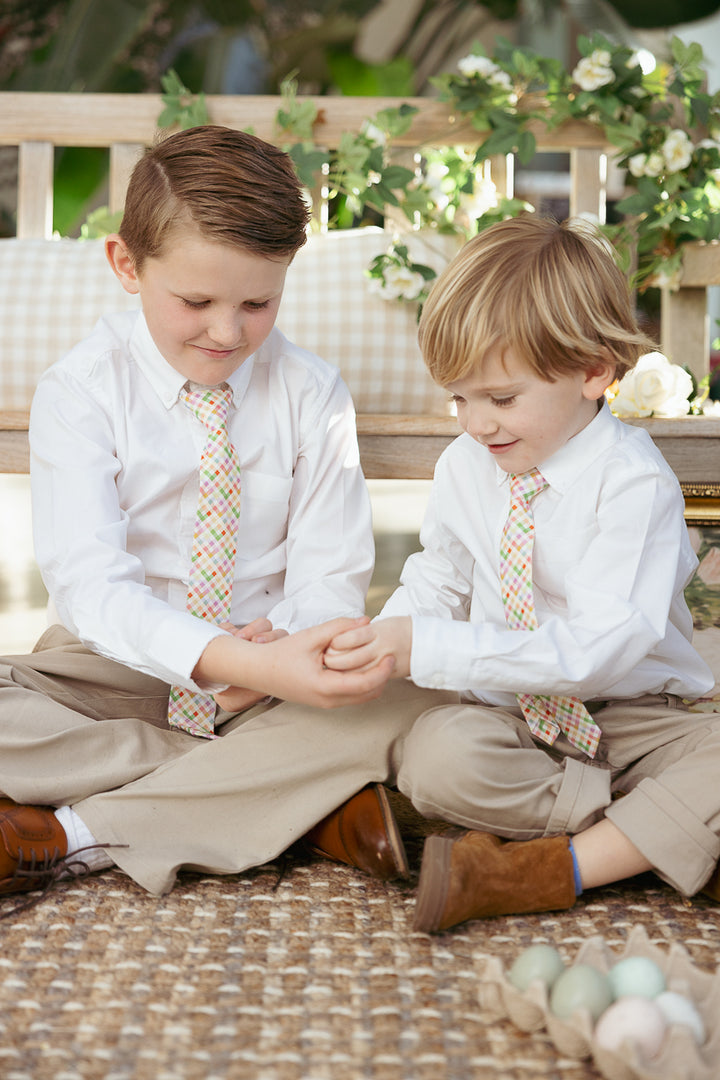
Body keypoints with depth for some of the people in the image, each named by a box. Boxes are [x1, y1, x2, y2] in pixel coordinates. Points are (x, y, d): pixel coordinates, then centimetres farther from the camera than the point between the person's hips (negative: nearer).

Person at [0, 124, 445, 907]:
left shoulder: (312, 395, -2)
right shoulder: (82, 391, -10)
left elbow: (331, 573, -3)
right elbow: (88, 582, -23)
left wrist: (277, 653, -28)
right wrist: (238, 662, -40)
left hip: (269, 668, 2)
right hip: (120, 665, -1)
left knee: (413, 704, -27)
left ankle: (75, 838, -26)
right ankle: (301, 799, -24)